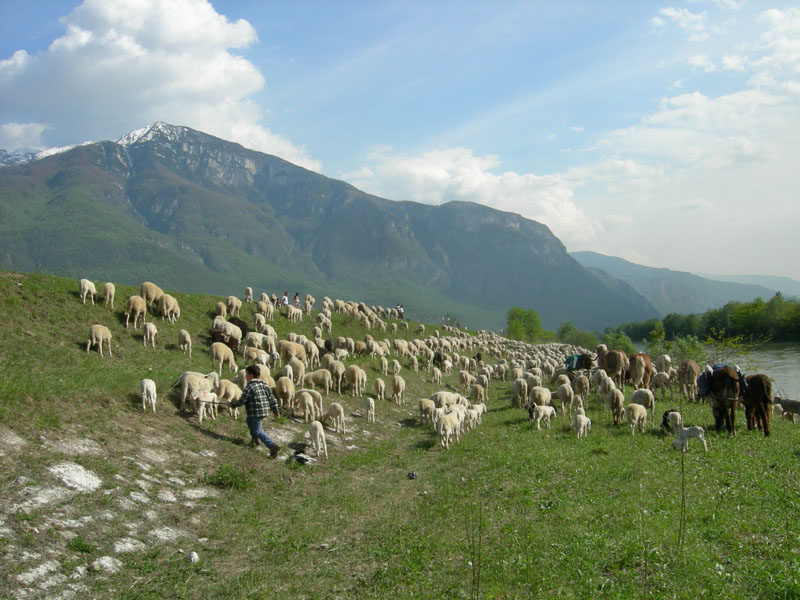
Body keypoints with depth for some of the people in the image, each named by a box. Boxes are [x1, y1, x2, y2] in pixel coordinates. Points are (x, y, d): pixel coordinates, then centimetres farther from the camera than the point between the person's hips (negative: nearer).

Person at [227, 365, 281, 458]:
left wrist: (232, 404, 3)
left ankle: (273, 446, -16)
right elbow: (272, 398, 9)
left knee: (257, 431, -3)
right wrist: (275, 410, 17)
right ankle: (254, 440, 36)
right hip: (265, 411, 9)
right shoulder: (264, 385, 9)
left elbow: (241, 401, -13)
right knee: (249, 420, 30)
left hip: (256, 412, -9)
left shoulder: (249, 387, -14)